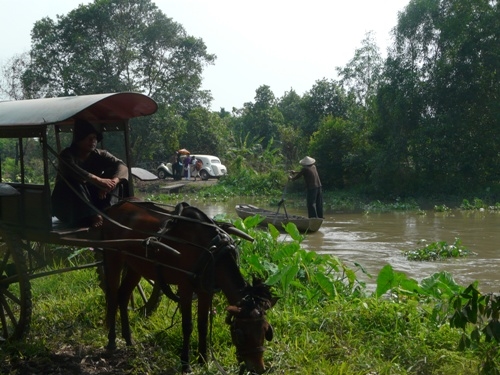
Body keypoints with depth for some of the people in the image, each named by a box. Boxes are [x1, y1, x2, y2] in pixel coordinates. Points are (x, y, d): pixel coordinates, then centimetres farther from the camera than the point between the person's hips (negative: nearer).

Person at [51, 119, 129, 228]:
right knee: (73, 181, -32)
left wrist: (113, 182, -37)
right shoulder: (67, 155, -8)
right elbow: (72, 170, -32)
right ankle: (91, 217, -46)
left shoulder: (100, 155, 3)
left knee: (112, 176, -13)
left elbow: (121, 166, -14)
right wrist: (98, 180, -46)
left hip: (95, 200, 4)